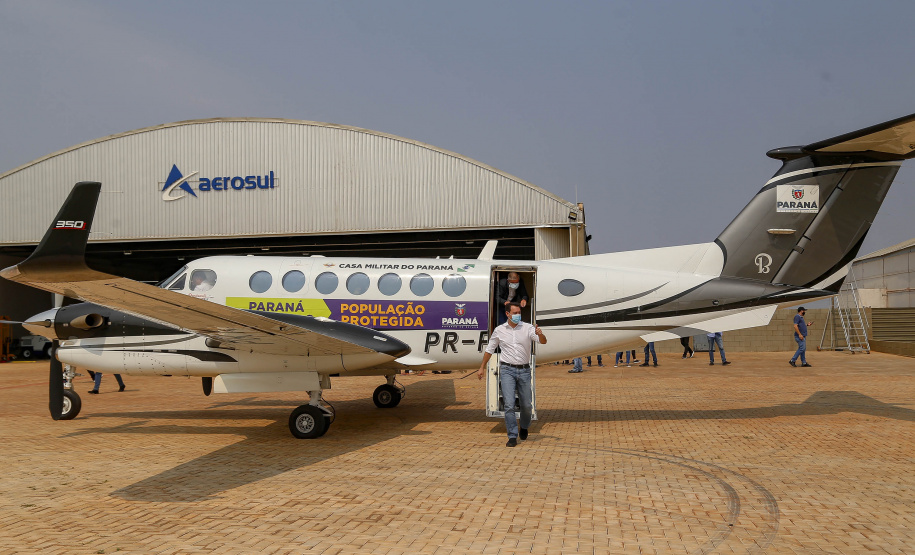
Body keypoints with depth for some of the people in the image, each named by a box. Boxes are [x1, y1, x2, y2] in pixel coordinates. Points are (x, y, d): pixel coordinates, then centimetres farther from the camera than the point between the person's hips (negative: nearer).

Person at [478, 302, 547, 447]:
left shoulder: (527, 328, 1)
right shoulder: (499, 330, 4)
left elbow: (543, 342, -12)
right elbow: (489, 349, 15)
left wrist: (540, 334, -35)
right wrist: (482, 367, 15)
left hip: (524, 370, 1)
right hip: (507, 370, -1)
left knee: (527, 405, 8)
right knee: (509, 404, -10)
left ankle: (524, 428, 37)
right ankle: (512, 436, -3)